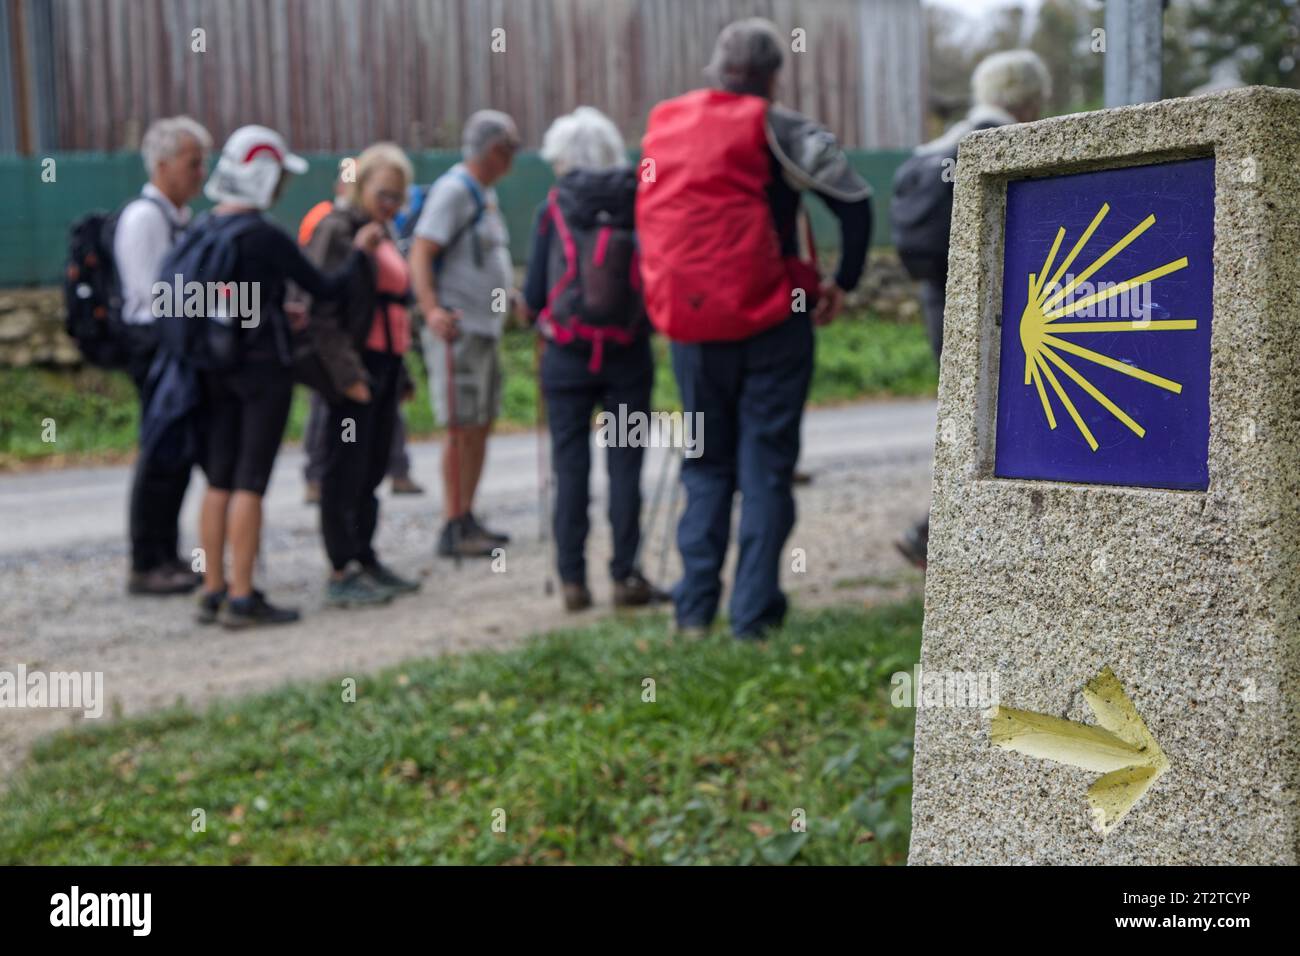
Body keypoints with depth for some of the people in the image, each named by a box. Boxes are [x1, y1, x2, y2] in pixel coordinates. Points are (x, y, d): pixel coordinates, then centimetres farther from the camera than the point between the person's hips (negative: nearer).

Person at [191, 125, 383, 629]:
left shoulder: (204, 230, 5)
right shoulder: (266, 237, -16)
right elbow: (327, 289, -12)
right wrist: (360, 250, 4)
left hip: (215, 368, 7)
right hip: (263, 366, -7)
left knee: (219, 480, 11)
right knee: (250, 482, -3)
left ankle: (213, 591, 16)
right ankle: (241, 599, 0)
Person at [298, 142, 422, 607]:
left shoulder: (383, 233, 19)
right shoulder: (337, 230, -9)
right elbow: (322, 310, -16)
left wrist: (401, 372, 20)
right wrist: (346, 373, -22)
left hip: (385, 367, 9)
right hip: (355, 368, -8)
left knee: (372, 468, 13)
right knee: (345, 469, -3)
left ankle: (364, 559, 22)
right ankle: (342, 573, 1)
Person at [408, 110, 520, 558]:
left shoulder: (486, 194, 18)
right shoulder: (453, 190, -12)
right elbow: (420, 254, -21)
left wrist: (513, 297, 29)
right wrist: (431, 309, -32)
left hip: (486, 325, 10)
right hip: (457, 328, -10)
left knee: (481, 425, 12)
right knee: (463, 428, -8)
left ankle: (467, 520, 21)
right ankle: (453, 530, -2)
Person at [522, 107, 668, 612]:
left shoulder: (553, 209, -5)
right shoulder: (639, 203, -2)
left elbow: (533, 295, -3)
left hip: (567, 356, -1)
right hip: (628, 354, 1)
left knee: (571, 466, 6)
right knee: (625, 465, 6)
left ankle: (573, 579, 7)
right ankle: (626, 575, 7)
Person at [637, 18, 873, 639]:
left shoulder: (662, 127, 8)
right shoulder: (776, 129, -5)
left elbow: (650, 215, 14)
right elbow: (854, 199, -10)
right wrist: (843, 283, 2)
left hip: (691, 330, 4)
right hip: (770, 323, -3)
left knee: (706, 465, 16)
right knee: (766, 469, 4)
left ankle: (694, 610, 12)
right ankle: (754, 615, 4)